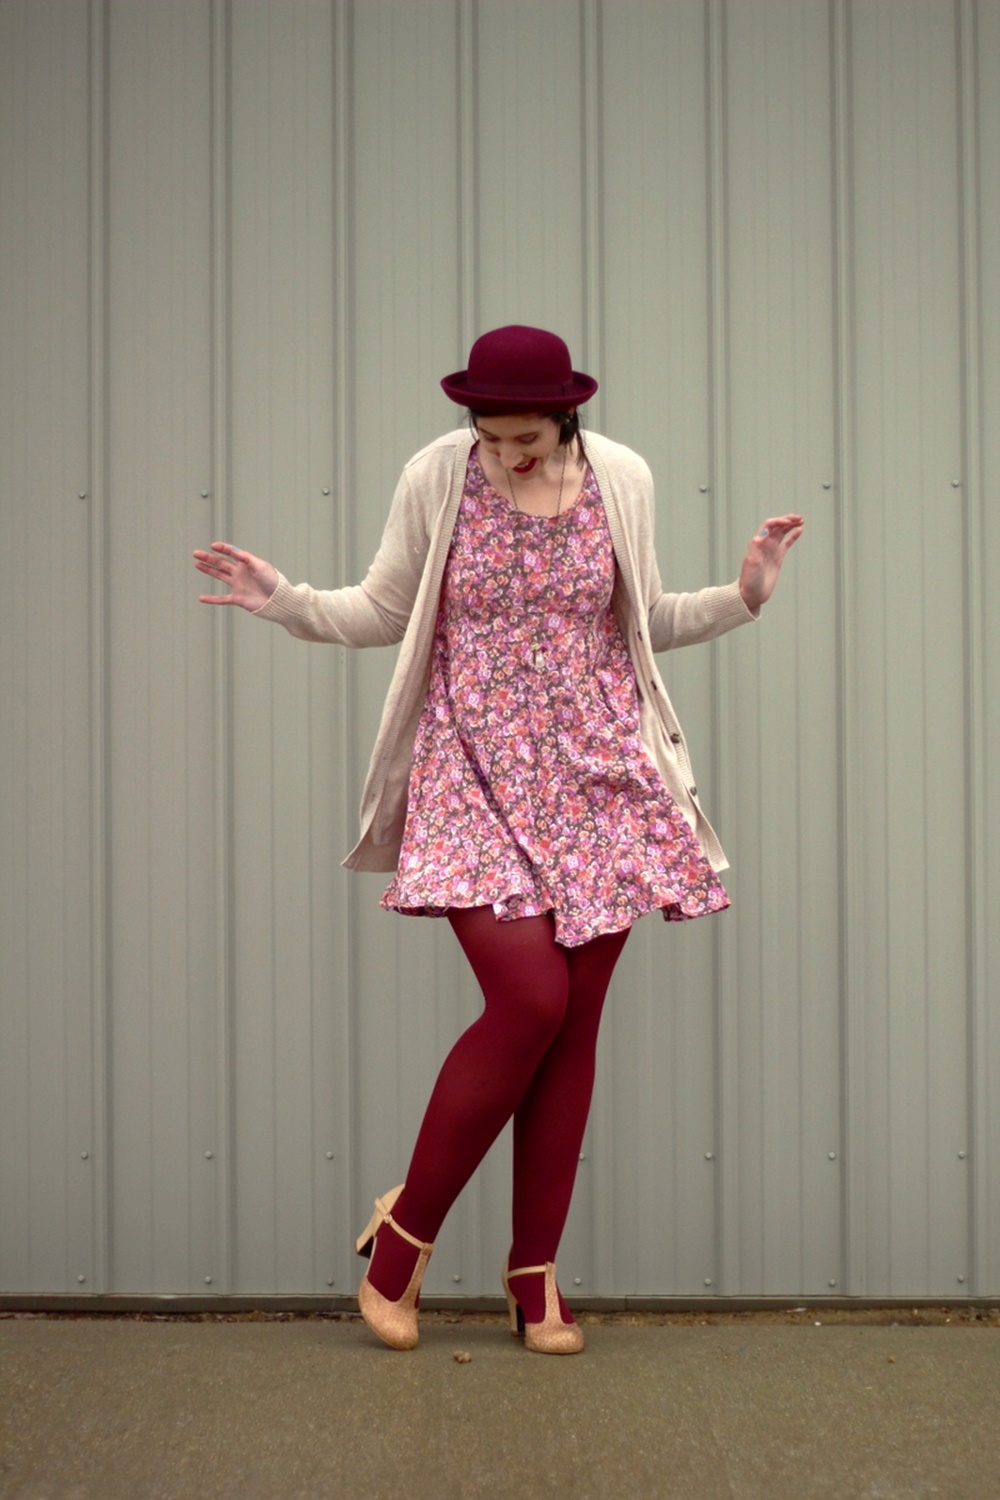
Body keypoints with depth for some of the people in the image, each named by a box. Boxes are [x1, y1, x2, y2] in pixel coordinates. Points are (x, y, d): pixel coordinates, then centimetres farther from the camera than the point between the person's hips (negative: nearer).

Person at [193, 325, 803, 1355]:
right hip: (476, 774, -3)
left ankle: (534, 1272, 16)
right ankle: (404, 1232, 5)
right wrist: (282, 600, -8)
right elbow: (380, 613, 6)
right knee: (530, 1000, -15)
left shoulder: (622, 480, 2)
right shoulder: (436, 479, -4)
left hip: (598, 776, 3)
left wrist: (742, 595, 0)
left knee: (574, 1022, 3)